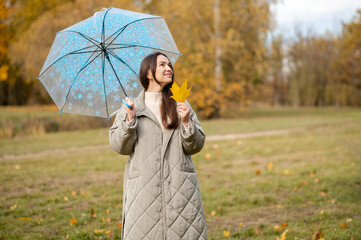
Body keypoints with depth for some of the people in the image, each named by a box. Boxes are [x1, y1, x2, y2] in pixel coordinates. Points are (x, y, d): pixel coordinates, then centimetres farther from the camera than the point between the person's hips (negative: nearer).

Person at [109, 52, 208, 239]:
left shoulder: (180, 104, 13)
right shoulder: (131, 106, 9)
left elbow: (196, 146, 8)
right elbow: (119, 147, 3)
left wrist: (186, 123, -7)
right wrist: (130, 120, -9)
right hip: (144, 188, -1)